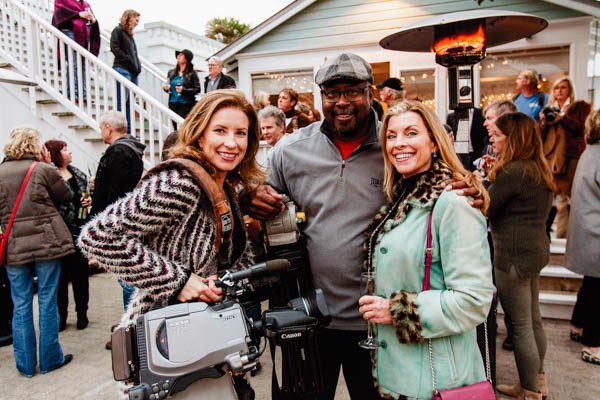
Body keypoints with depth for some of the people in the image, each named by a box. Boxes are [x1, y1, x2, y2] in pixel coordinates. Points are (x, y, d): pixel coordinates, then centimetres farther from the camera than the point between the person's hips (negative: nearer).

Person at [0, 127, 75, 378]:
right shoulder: (43, 170, -9)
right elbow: (66, 197, 4)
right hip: (46, 243, -3)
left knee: (21, 305, 11)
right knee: (47, 302, 7)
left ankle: (25, 364, 19)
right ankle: (50, 359, 17)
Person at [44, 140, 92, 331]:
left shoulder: (78, 174, 13)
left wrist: (88, 200, 3)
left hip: (80, 231, 5)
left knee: (80, 272, 11)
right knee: (61, 274, 5)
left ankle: (82, 313, 22)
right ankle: (61, 315, 19)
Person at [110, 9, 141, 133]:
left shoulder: (129, 34, 24)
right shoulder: (118, 30, 1)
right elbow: (115, 48, -10)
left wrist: (138, 66, 9)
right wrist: (130, 62, -11)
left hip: (132, 72, 8)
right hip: (122, 69, -8)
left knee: (130, 102, 5)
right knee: (121, 102, -11)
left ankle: (129, 131, 7)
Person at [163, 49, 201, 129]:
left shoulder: (192, 74, -2)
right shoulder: (171, 73, 14)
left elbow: (197, 90, -6)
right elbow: (168, 86, 23)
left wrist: (183, 90, -17)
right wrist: (165, 88, -1)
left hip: (186, 105, -5)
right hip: (173, 104, 5)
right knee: (175, 129, 4)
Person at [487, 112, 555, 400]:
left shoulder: (512, 172, -20)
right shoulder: (539, 169, 10)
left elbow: (483, 211, -15)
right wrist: (495, 174, 9)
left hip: (514, 256, -10)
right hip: (536, 250, 10)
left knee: (520, 326, 3)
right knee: (533, 321, 20)